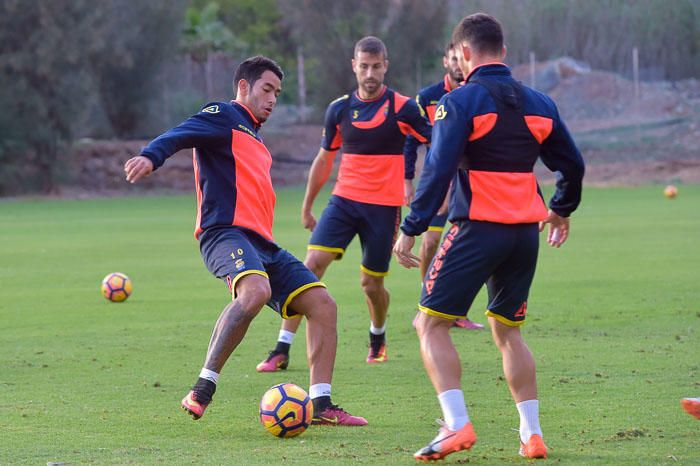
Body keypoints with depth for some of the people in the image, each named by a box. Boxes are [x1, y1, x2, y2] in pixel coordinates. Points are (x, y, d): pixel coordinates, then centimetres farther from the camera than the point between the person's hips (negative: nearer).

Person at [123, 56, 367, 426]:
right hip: (226, 231, -9)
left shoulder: (253, 138, 31)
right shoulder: (224, 117, 4)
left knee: (322, 304, 0)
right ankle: (203, 388, -31)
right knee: (256, 290, -36)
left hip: (262, 243, 10)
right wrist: (150, 156, -35)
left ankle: (321, 405, 0)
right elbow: (180, 135, -15)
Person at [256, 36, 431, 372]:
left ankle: (378, 338, 37)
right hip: (344, 200, 2)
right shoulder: (339, 109, 5)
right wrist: (307, 206, 20)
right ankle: (281, 350, -14)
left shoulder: (402, 108, -6)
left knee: (371, 284, 4)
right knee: (311, 265, -13)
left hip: (384, 206, -2)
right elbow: (324, 160, 16)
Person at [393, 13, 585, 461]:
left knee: (432, 325, 1)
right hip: (526, 233, 6)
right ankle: (532, 435, 11)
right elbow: (572, 165, 16)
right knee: (508, 331, 19)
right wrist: (561, 210, 34)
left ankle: (457, 425, -16)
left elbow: (438, 171, -15)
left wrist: (411, 230, -11)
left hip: (477, 230, -6)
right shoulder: (538, 103, 10)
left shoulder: (461, 101, -8)